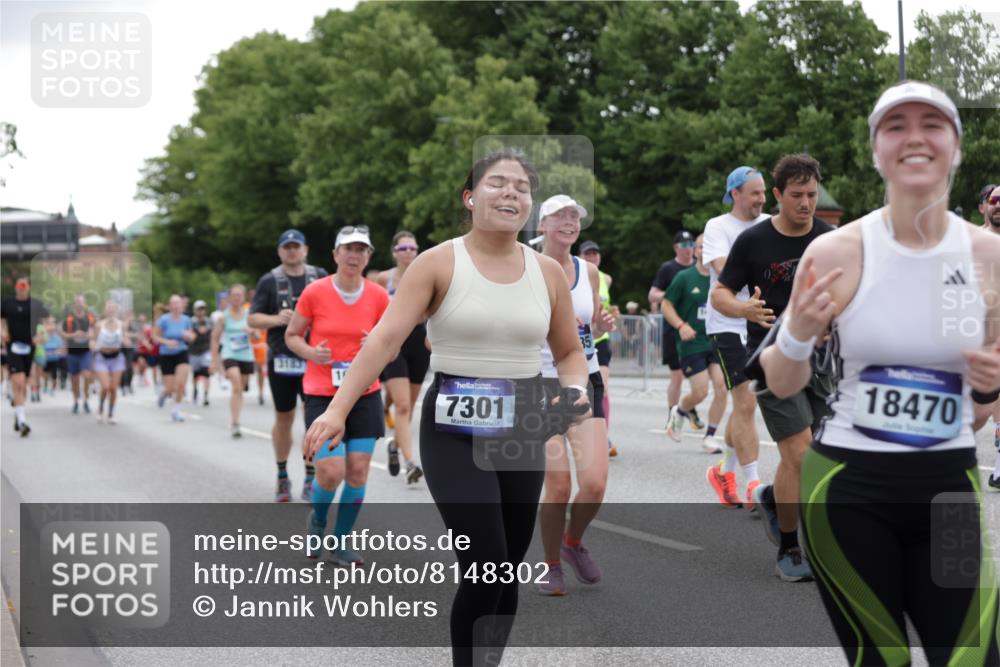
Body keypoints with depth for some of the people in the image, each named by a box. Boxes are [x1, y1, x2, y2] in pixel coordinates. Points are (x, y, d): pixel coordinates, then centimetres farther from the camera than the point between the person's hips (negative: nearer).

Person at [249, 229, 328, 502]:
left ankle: (310, 480, 0)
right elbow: (253, 318, 1)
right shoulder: (269, 281, 2)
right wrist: (276, 319, -17)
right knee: (283, 419, 10)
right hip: (281, 359, 0)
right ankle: (282, 478, 26)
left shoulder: (320, 277, 6)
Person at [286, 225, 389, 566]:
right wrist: (311, 353, -15)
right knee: (331, 471, -11)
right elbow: (292, 335, 5)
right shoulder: (314, 292, -6)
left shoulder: (378, 296, 0)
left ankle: (342, 542, 17)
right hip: (322, 394, -3)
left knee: (358, 471, 0)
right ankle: (317, 519, 22)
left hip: (365, 394, 3)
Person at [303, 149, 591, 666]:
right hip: (454, 433, -4)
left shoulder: (548, 273, 5)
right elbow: (386, 338, -15)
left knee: (507, 571, 9)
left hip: (523, 433, 4)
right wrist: (338, 409, -26)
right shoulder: (439, 264, -7)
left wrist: (575, 390, -7)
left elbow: (570, 352, 16)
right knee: (486, 565, -15)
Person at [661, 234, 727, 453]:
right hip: (692, 343, -3)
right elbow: (666, 305, 0)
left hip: (717, 342, 3)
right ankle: (679, 412, 28)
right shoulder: (684, 277, -4)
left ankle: (710, 436, 6)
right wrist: (681, 326, -15)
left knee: (721, 387, -9)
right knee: (700, 392, -6)